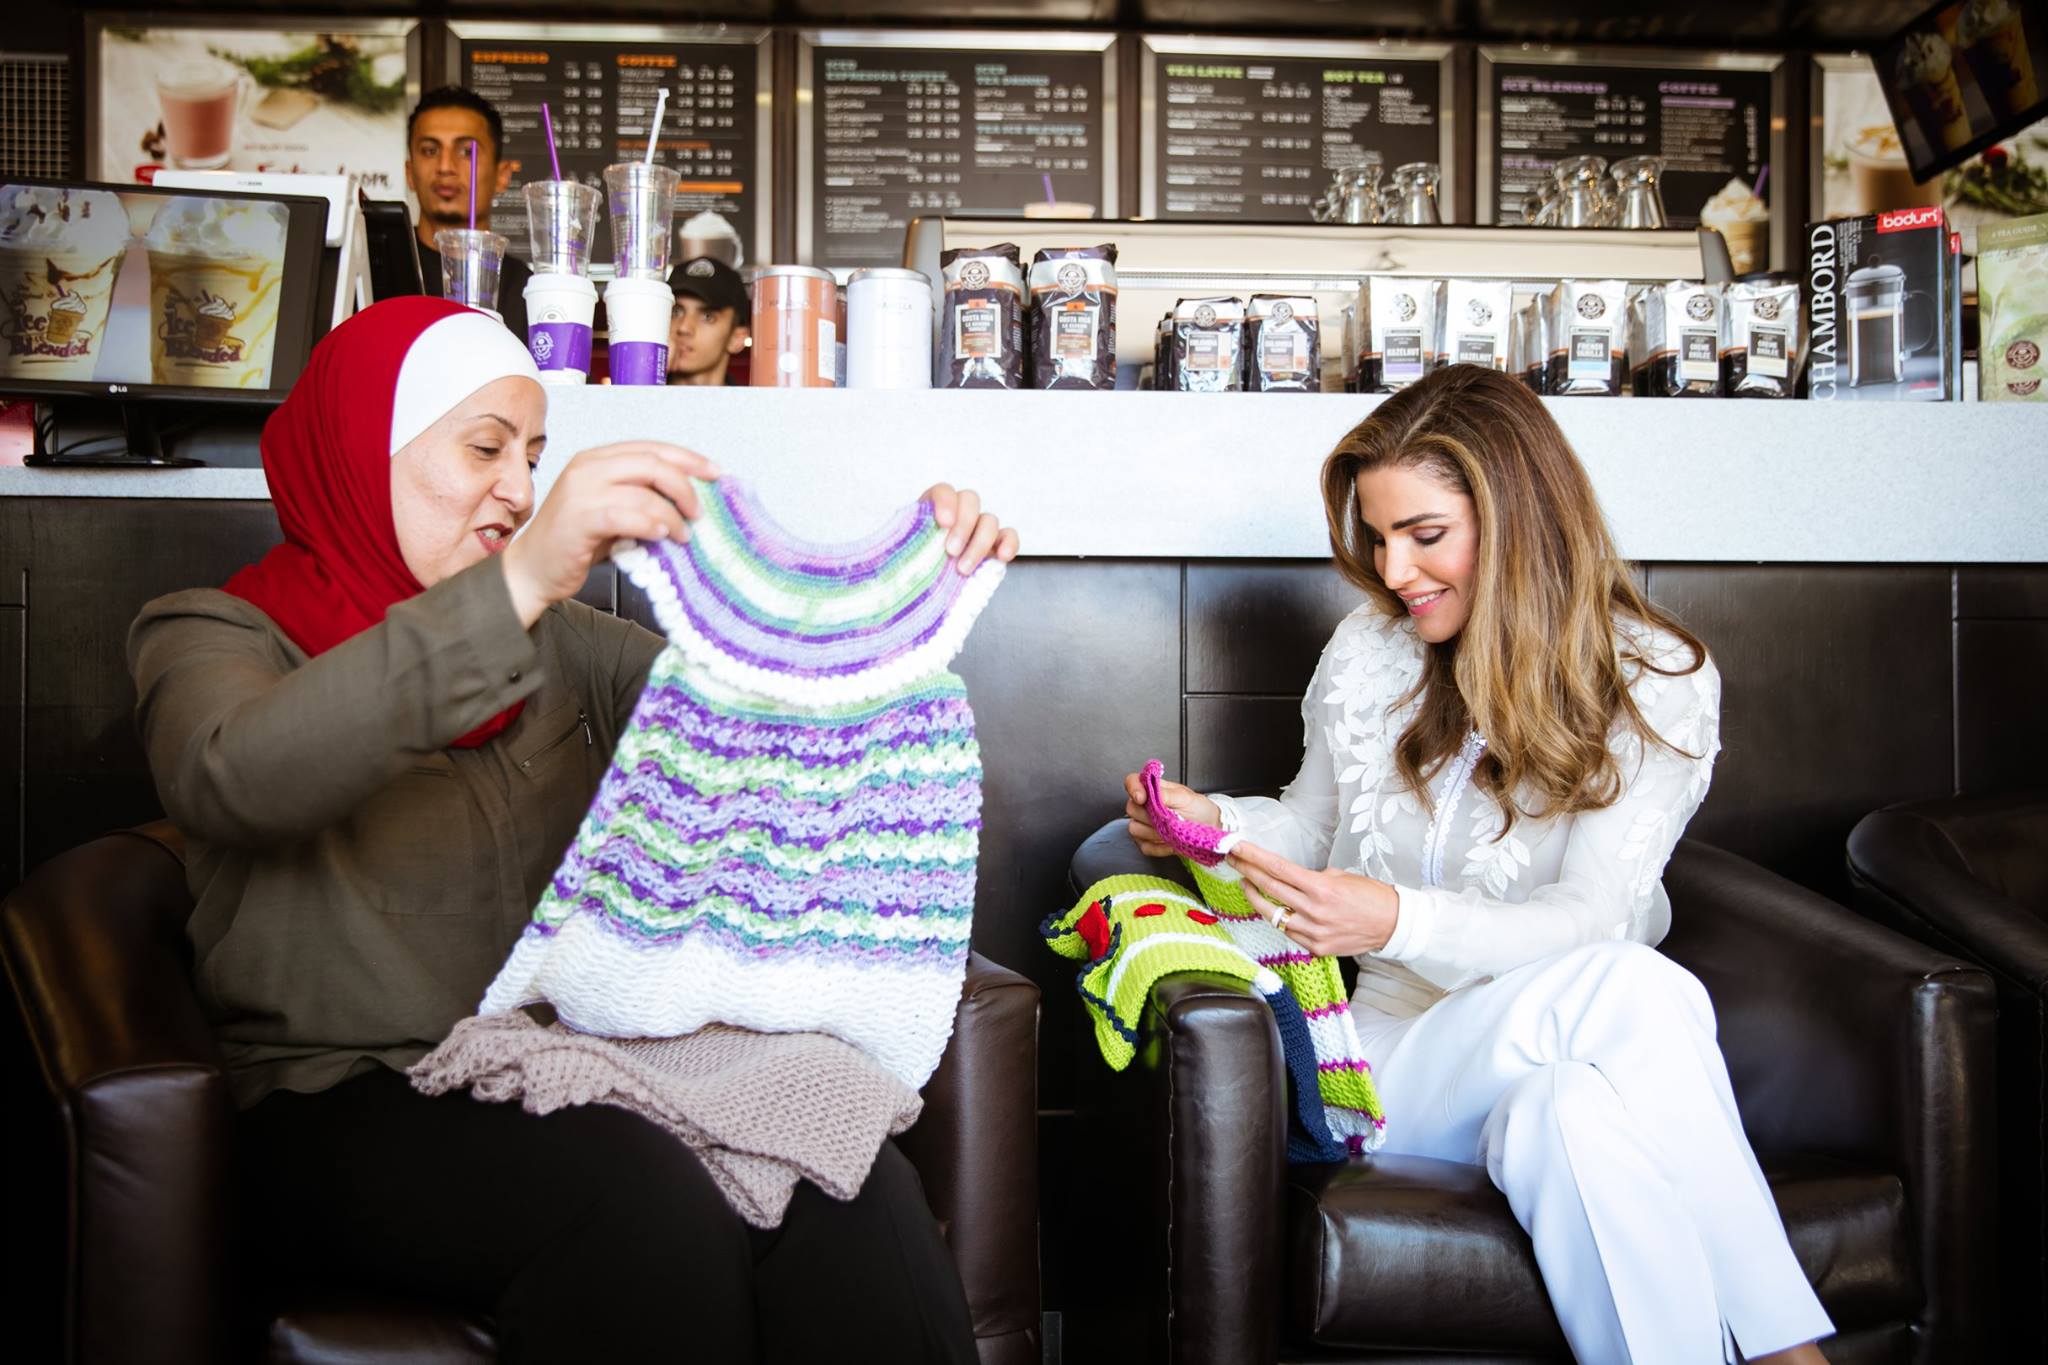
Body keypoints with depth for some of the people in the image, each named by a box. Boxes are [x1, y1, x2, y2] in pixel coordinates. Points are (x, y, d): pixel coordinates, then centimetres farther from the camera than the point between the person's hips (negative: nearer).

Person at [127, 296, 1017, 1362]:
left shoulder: (553, 642, 18)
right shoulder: (211, 635, 2)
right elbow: (236, 780, -23)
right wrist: (517, 582, -34)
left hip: (579, 1075, 4)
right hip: (359, 1105, -3)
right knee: (645, 1204, -34)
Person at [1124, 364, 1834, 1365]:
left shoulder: (1658, 682, -3)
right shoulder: (1366, 652, 5)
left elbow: (1586, 918, -15)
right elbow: (1315, 824, 22)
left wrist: (1399, 922, -33)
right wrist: (1213, 821, -1)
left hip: (1559, 1054, -1)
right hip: (1391, 1048, 1)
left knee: (1572, 1113, -40)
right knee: (1639, 992, -32)